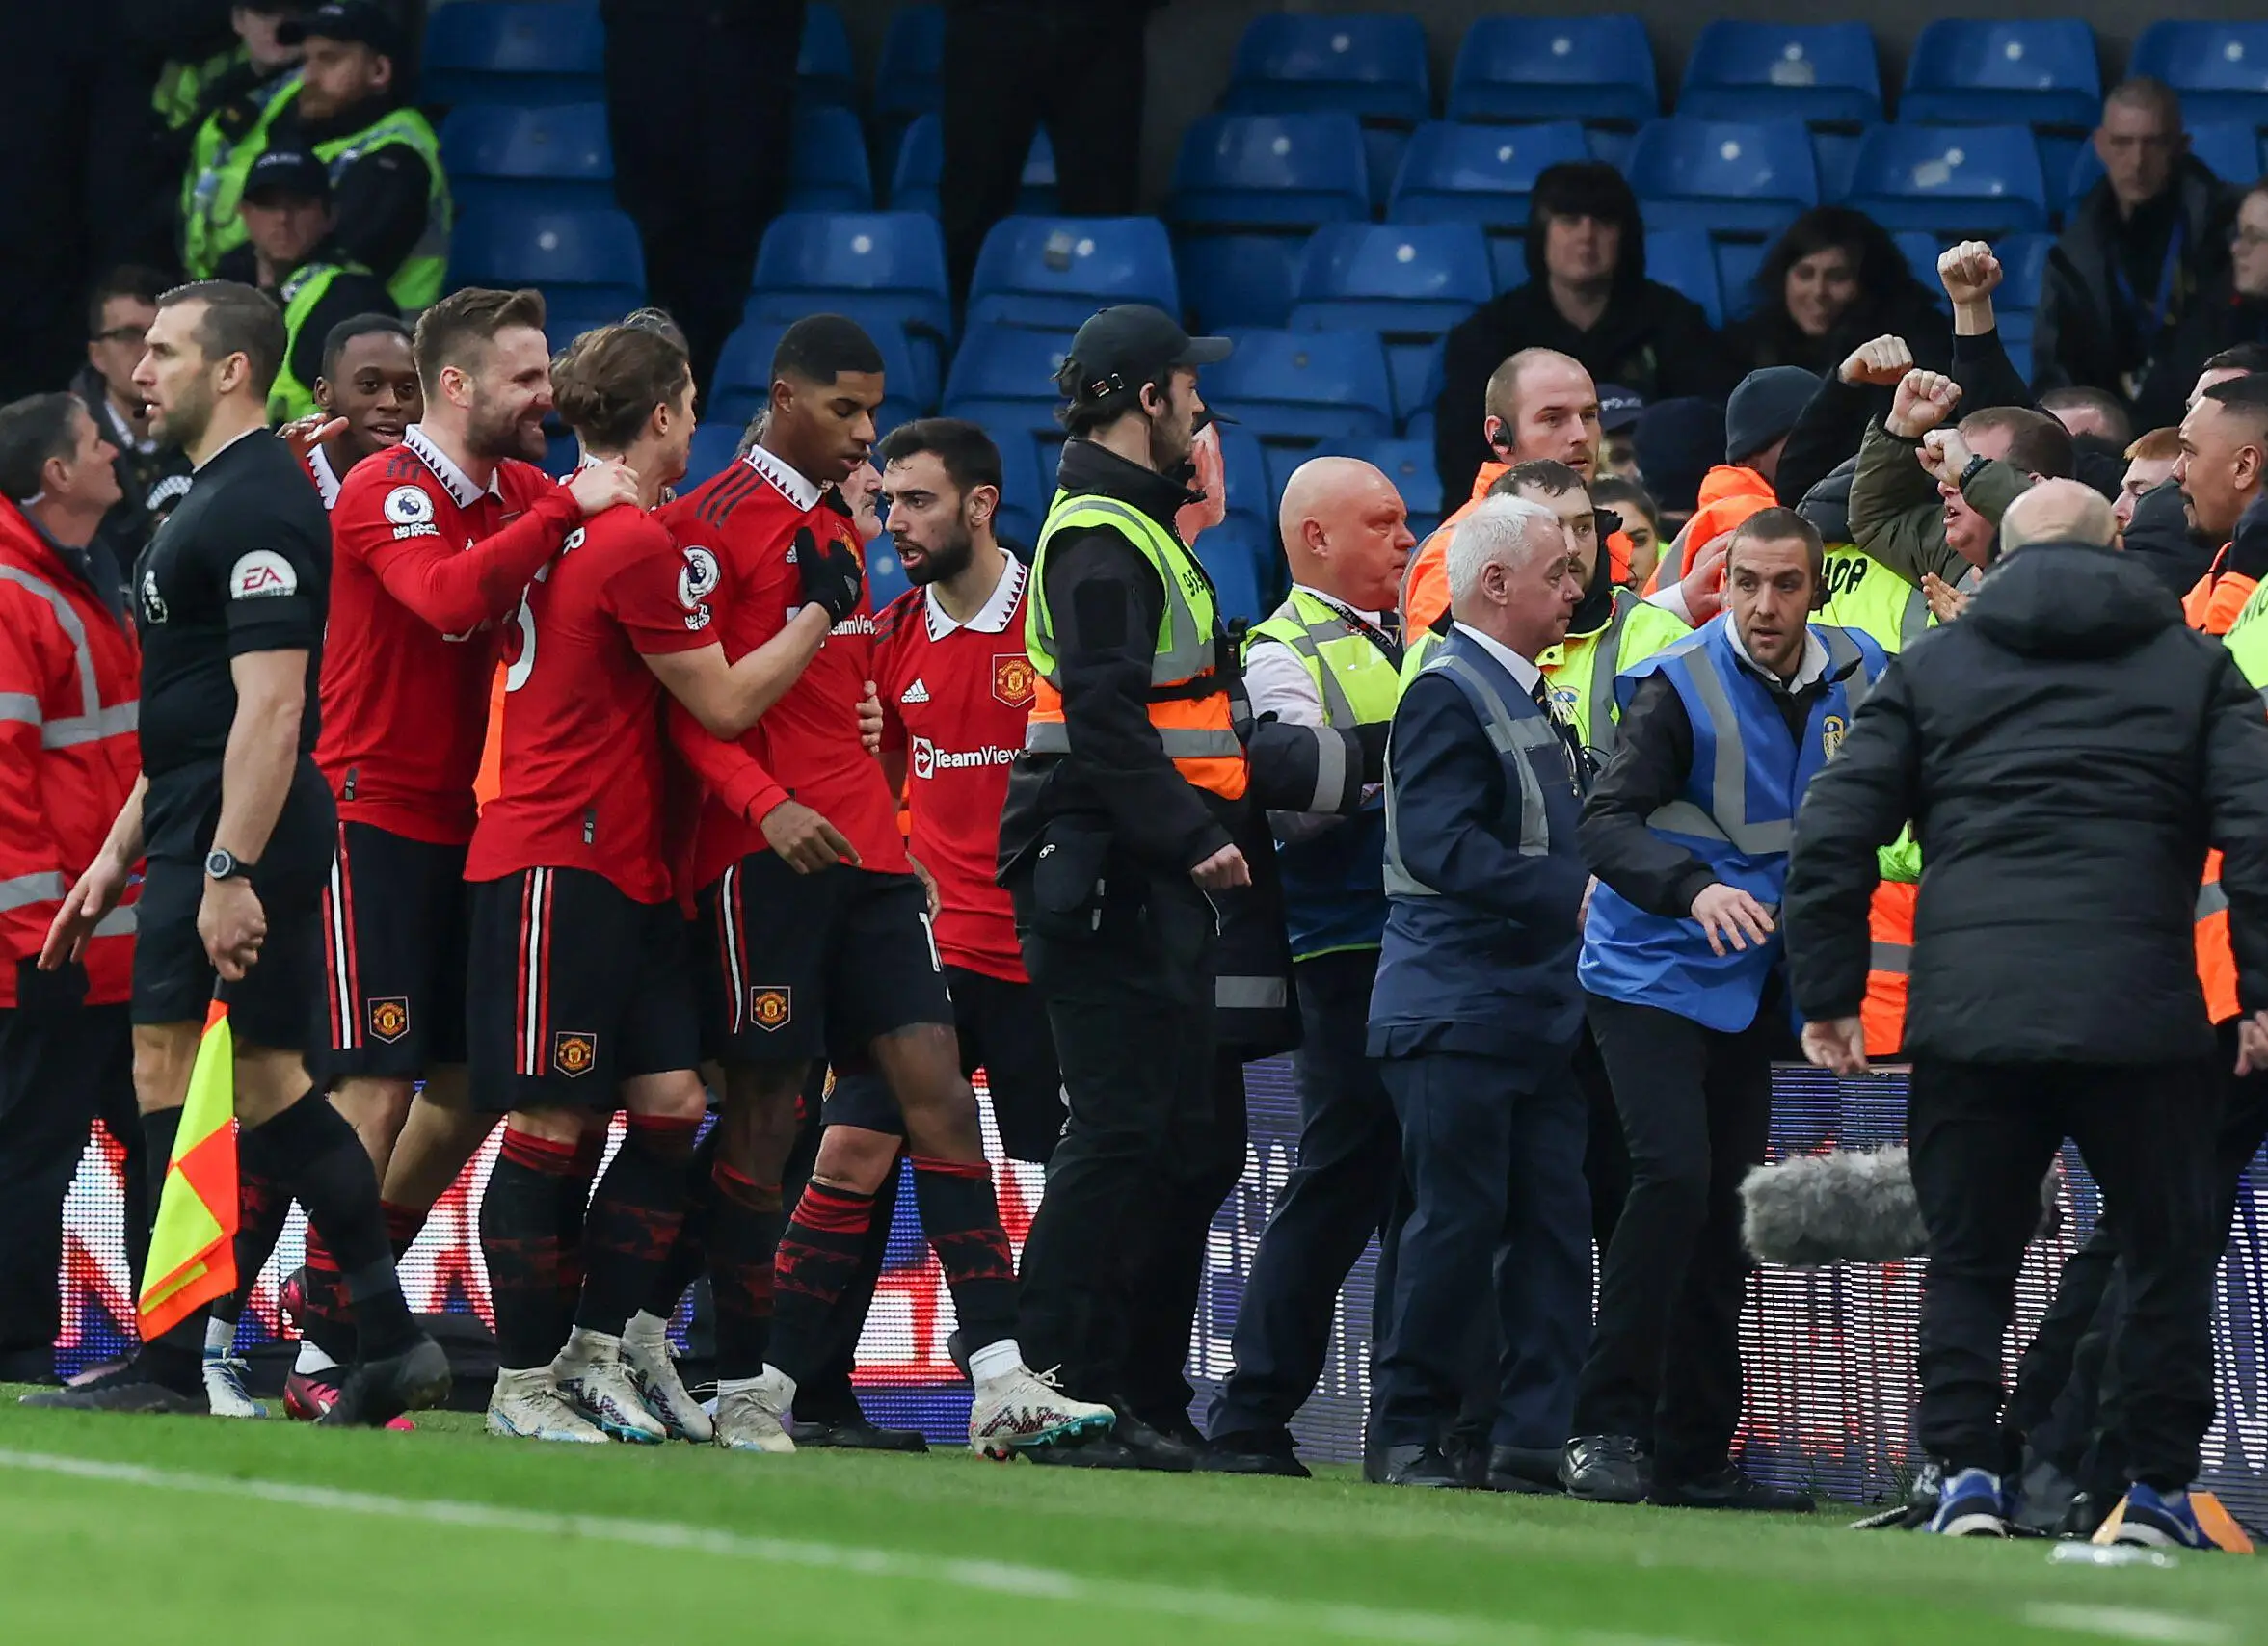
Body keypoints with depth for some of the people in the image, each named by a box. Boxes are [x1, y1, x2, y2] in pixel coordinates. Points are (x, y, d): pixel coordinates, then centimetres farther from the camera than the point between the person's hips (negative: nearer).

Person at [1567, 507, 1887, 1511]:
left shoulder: (1854, 680, 2)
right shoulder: (1679, 689, -14)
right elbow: (1604, 823, -23)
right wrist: (1693, 887, -40)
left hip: (1752, 980, 6)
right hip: (1652, 970, -6)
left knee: (1726, 1205, 8)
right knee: (1674, 1175, -20)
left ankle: (1694, 1454, 15)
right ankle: (1606, 1427, -16)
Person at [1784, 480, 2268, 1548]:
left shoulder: (1930, 668, 14)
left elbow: (1832, 836, 6)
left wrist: (1827, 997, 11)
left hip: (1968, 1011, 1)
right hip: (2138, 1012, -1)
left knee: (1968, 1258, 11)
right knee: (2168, 1254, 11)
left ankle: (1967, 1472, -1)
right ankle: (2158, 1490, 8)